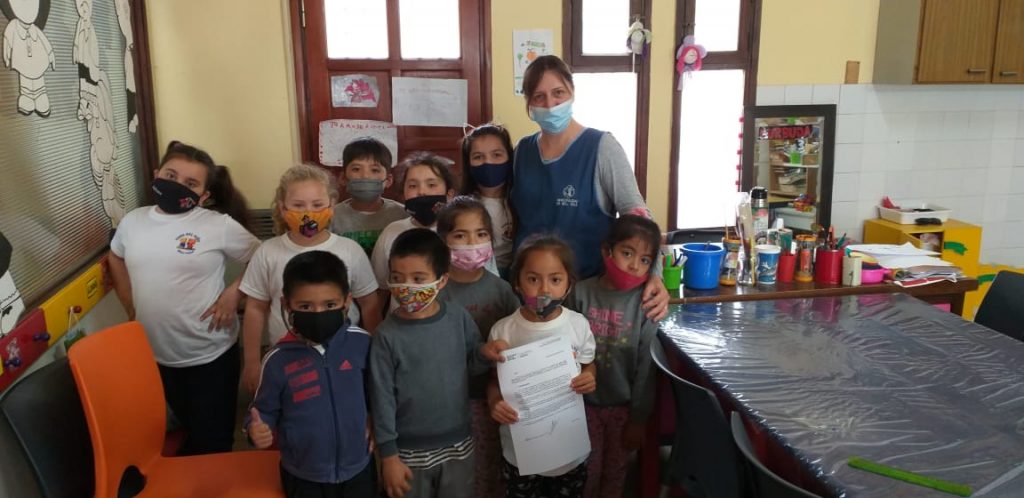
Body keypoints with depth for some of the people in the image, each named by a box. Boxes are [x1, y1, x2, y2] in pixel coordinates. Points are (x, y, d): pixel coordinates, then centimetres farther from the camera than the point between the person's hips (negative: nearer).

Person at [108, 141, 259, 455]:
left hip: (210, 355, -4)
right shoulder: (133, 221, 0)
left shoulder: (219, 225, -14)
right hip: (156, 355, 4)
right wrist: (131, 310, 12)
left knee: (212, 441, 8)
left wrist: (233, 293, -17)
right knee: (187, 430, 24)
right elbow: (116, 259, 19)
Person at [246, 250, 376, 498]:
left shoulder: (361, 343, -11)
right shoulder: (278, 360, -16)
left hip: (358, 468, 1)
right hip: (303, 475, -1)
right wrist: (257, 429, -24)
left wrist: (372, 420, -2)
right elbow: (265, 410, -5)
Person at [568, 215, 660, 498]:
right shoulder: (582, 293, -12)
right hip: (585, 401, 1)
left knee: (615, 470, 19)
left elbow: (646, 367, -10)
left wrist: (639, 419, -7)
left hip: (624, 404, 0)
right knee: (587, 470, 16)